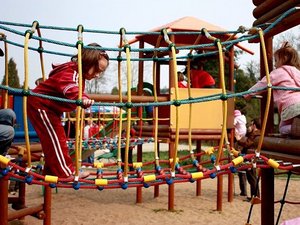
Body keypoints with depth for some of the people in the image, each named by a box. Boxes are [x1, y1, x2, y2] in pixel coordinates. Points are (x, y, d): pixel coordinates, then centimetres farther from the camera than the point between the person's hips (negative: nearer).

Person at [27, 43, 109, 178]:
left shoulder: (79, 74, 6)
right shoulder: (70, 72, -26)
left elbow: (77, 91, 28)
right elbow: (69, 87, -50)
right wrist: (83, 99, -68)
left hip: (50, 107, 10)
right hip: (40, 104, -10)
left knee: (53, 139, 13)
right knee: (56, 138, -11)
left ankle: (51, 170, 24)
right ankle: (66, 173, -8)